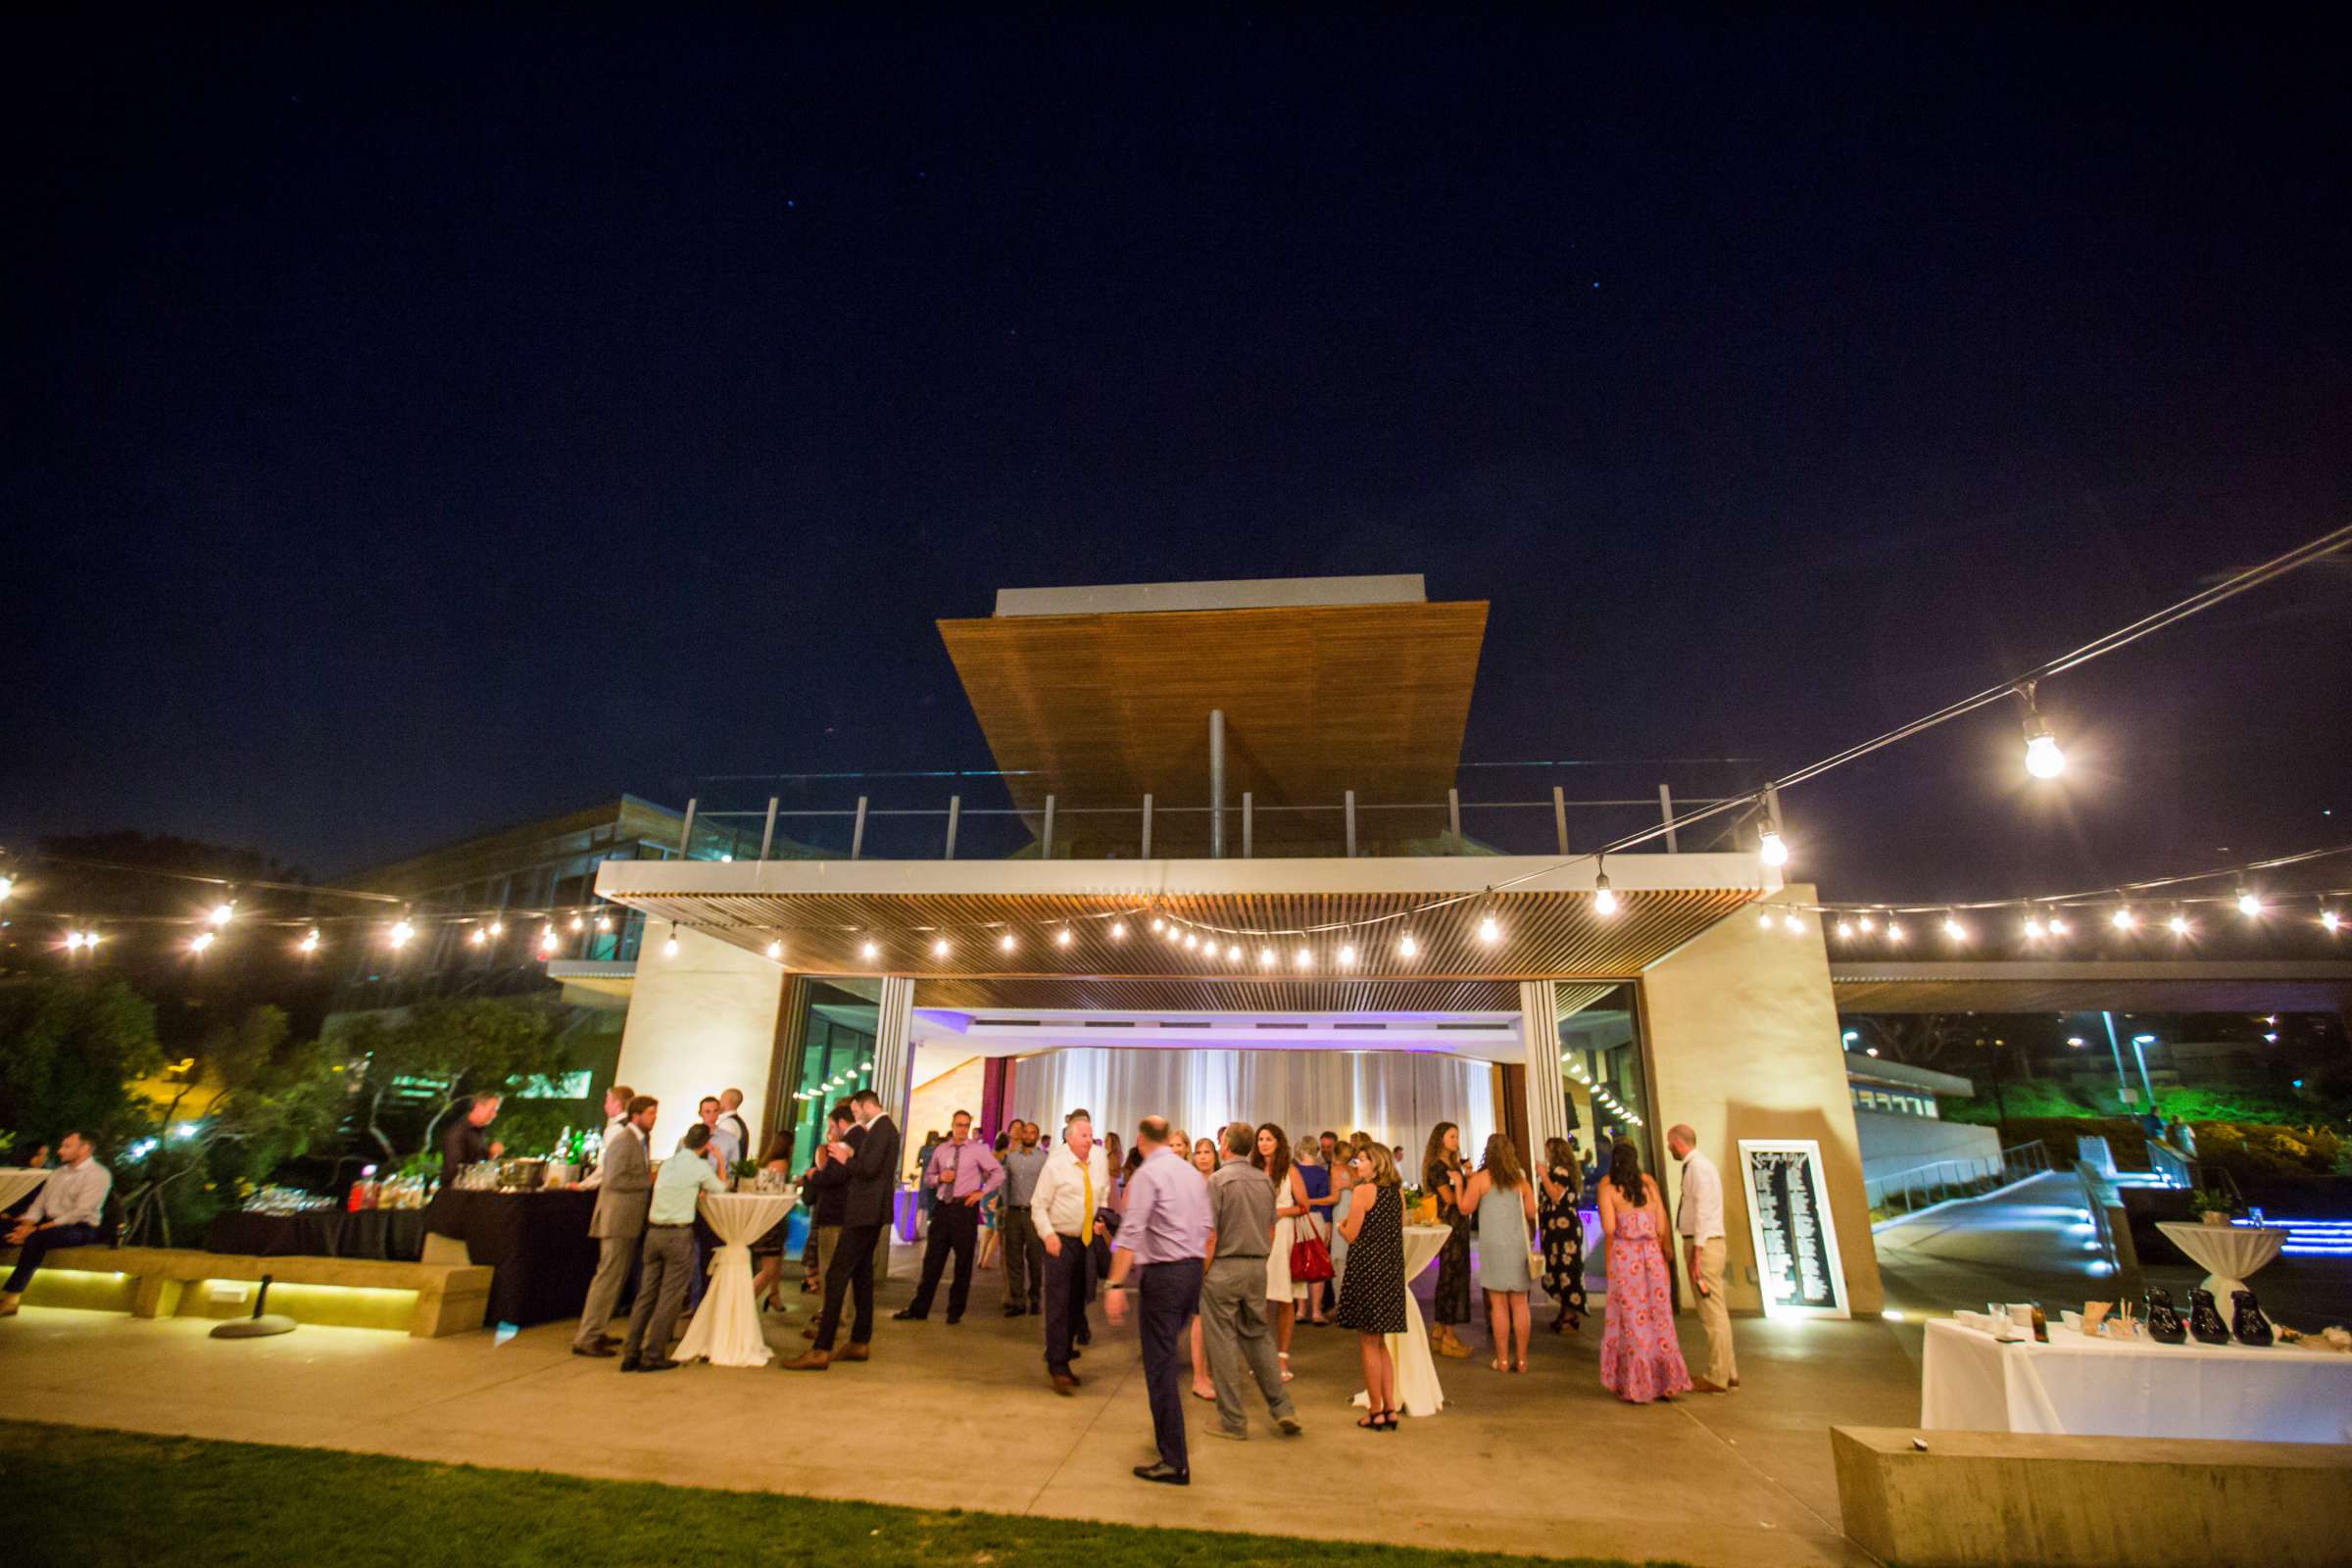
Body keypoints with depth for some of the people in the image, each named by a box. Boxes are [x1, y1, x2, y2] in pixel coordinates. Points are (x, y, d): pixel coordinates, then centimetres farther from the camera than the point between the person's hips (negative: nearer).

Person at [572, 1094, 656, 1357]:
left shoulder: (639, 1140, 15)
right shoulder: (623, 1140, -16)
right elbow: (615, 1180, -23)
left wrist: (652, 1176, 5)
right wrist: (650, 1180, -17)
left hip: (630, 1222, 10)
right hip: (618, 1220, -10)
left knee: (617, 1278, 17)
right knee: (609, 1277, -5)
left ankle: (596, 1332, 27)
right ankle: (586, 1339, 2)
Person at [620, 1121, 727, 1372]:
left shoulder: (667, 1163, 10)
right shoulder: (700, 1167, -7)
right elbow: (721, 1189, 10)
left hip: (654, 1231, 6)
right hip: (679, 1234, -6)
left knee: (646, 1294, 12)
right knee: (670, 1297, 3)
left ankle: (631, 1354, 16)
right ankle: (653, 1356, 7)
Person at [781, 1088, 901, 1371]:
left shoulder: (881, 1128, -15)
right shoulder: (882, 1128, 16)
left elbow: (870, 1168, -24)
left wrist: (846, 1160, -9)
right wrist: (851, 1158, 7)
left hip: (865, 1211, -11)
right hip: (871, 1212, 11)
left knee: (836, 1276, -9)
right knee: (861, 1274, 16)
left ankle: (821, 1351, -8)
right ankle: (860, 1343, 24)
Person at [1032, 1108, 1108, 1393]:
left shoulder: (1099, 1158, -2)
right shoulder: (1055, 1164, -15)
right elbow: (1038, 1205, -11)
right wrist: (1048, 1234, -22)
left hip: (1088, 1240, 5)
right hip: (1060, 1241, -5)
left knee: (1077, 1303, 14)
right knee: (1058, 1305, -7)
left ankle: (1064, 1358, 31)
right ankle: (1058, 1369, 2)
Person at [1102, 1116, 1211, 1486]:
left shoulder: (1147, 1174, -12)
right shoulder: (1193, 1173, 11)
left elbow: (1131, 1234, -18)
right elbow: (1206, 1228, 13)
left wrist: (1116, 1284, -16)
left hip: (1163, 1273, -8)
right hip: (1194, 1269, 8)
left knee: (1160, 1364, 0)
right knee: (1167, 1355, 23)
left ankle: (1175, 1463, 5)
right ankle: (1167, 1432, 35)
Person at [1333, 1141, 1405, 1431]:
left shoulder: (1364, 1190, -14)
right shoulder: (1397, 1190, 7)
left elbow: (1351, 1235, -14)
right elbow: (1399, 1228, 15)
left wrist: (1341, 1225, 7)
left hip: (1367, 1267, -7)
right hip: (1392, 1267, 7)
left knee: (1368, 1344, 5)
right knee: (1381, 1342, 18)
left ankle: (1376, 1412, 12)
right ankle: (1390, 1408, 19)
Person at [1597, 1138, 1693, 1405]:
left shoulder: (1608, 1188, -4)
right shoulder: (1650, 1186, 7)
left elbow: (1609, 1228, -11)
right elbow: (1661, 1228, 7)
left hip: (1624, 1256, -4)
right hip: (1652, 1254, 4)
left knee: (1631, 1322, 5)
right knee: (1658, 1319, 13)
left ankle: (1638, 1387, 10)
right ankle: (1666, 1381, 19)